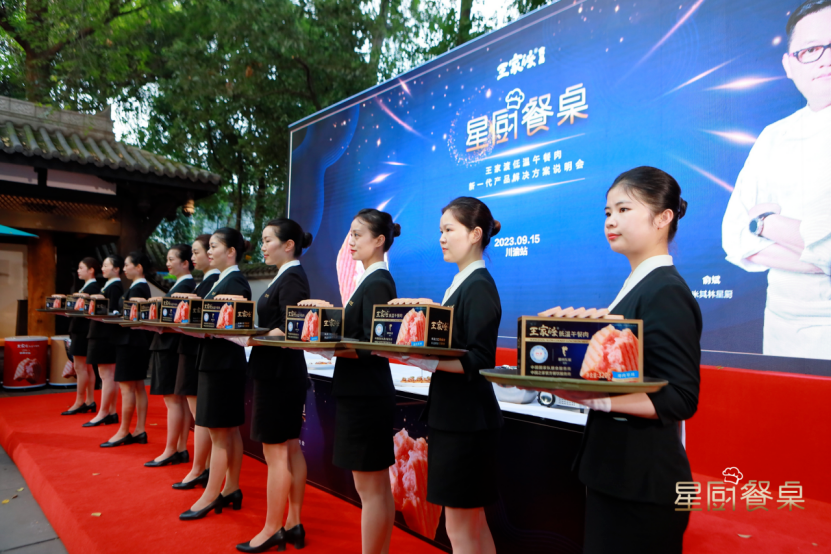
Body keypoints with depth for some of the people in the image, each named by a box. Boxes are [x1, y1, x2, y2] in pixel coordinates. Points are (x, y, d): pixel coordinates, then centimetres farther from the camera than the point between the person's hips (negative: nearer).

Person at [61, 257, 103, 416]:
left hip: (83, 331, -10)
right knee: (87, 366, 11)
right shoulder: (87, 287, 16)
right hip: (80, 330, 10)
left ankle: (79, 403, 3)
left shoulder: (93, 287, -14)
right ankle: (89, 401, 16)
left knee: (80, 366, -4)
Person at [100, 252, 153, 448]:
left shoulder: (137, 288, -15)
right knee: (138, 386, 11)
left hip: (130, 342, -10)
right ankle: (139, 431, 16)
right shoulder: (141, 287, 15)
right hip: (138, 342, 10)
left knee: (126, 387, -3)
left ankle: (123, 432, 5)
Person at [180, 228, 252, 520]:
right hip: (217, 362, 9)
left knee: (219, 433, 0)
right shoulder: (222, 280, 14)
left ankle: (210, 497, 11)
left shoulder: (236, 282, -13)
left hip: (224, 363, -9)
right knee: (229, 430, 14)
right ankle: (231, 489, 24)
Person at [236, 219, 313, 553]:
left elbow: (287, 330, -22)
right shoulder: (286, 276, 15)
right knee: (290, 449, 14)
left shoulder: (292, 278, -13)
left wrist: (249, 339, -25)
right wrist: (248, 335, 5)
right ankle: (293, 524, 25)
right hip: (280, 371, 10)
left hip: (279, 372, -10)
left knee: (275, 452, 0)